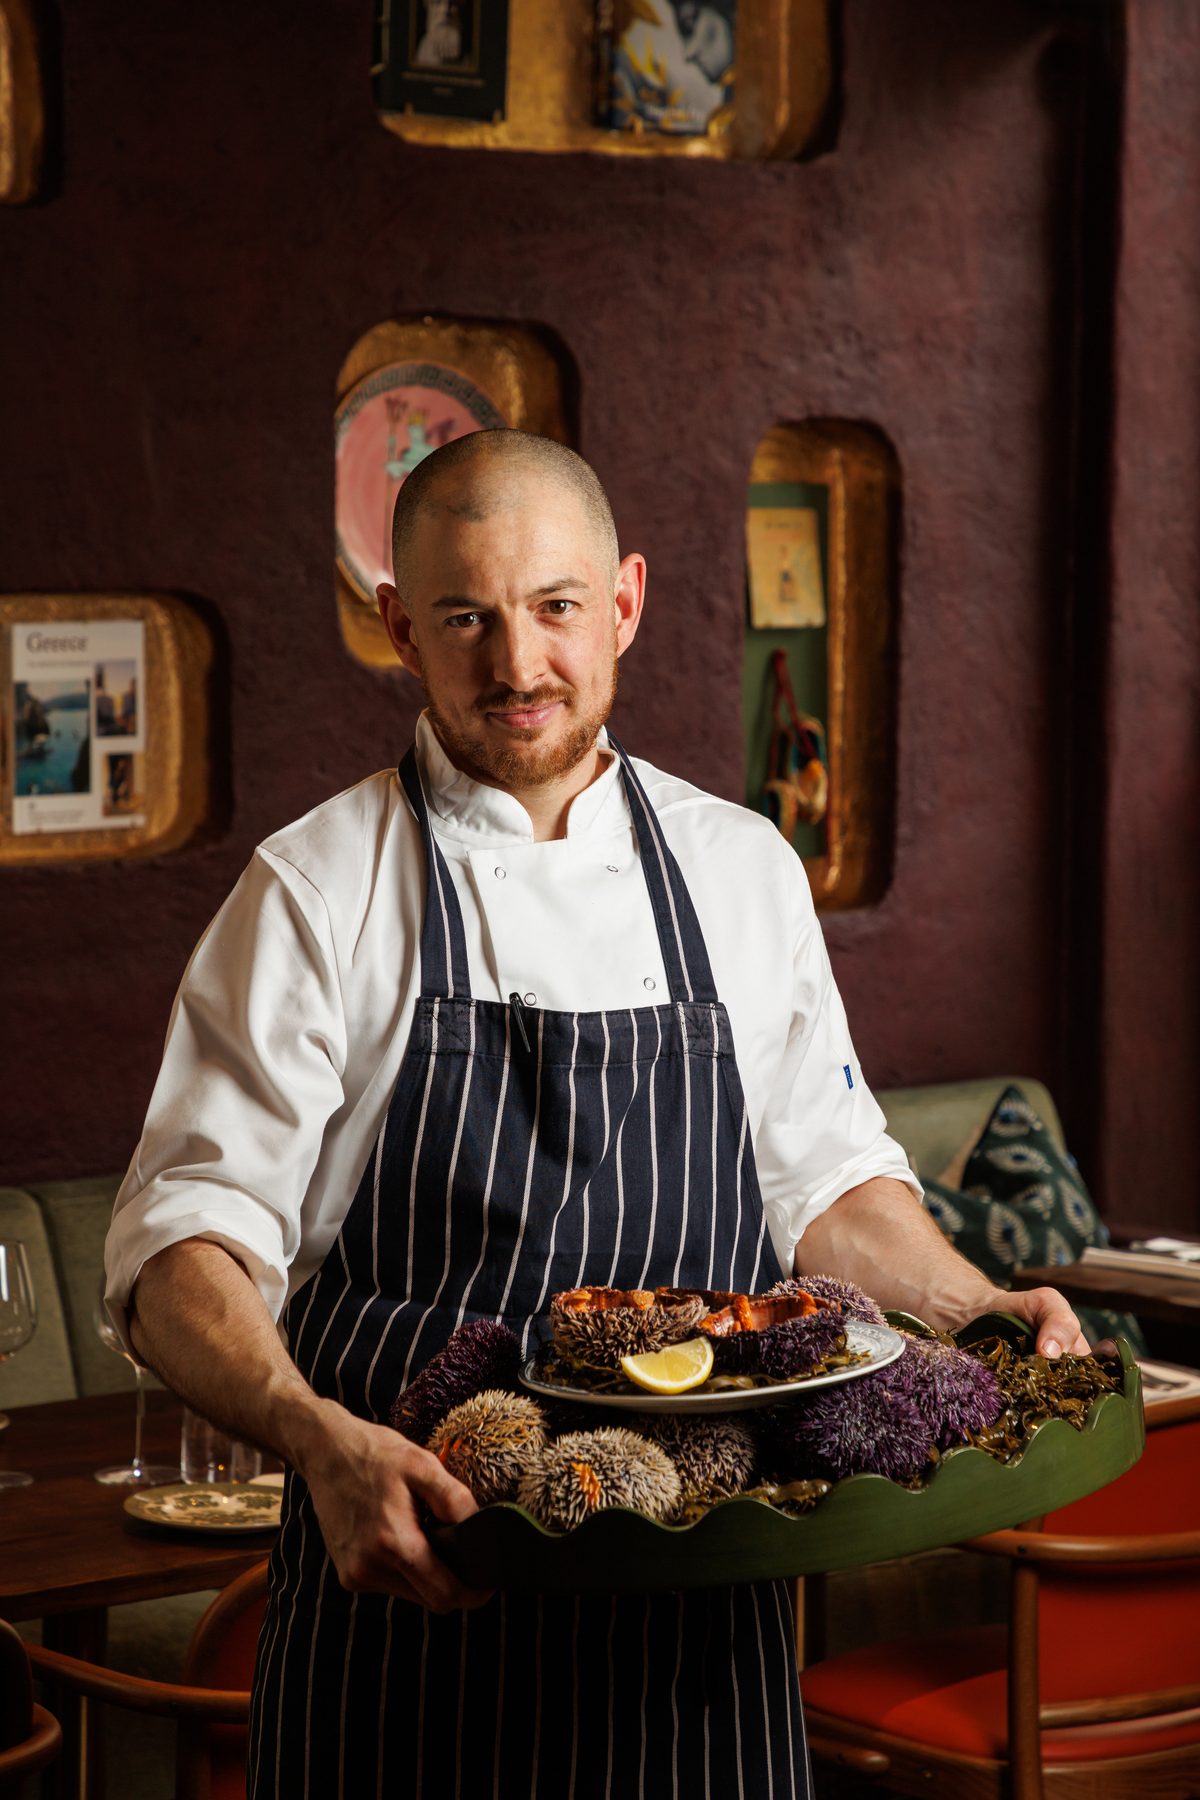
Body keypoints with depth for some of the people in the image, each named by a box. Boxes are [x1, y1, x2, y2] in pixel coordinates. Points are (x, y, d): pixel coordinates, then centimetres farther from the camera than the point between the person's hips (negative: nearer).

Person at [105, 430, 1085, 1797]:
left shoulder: (743, 871, 8)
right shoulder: (318, 893, -4)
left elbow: (825, 1183, 18)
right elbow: (181, 1251, -10)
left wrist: (979, 1315, 0)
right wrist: (321, 1438, -27)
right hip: (413, 1592, -3)